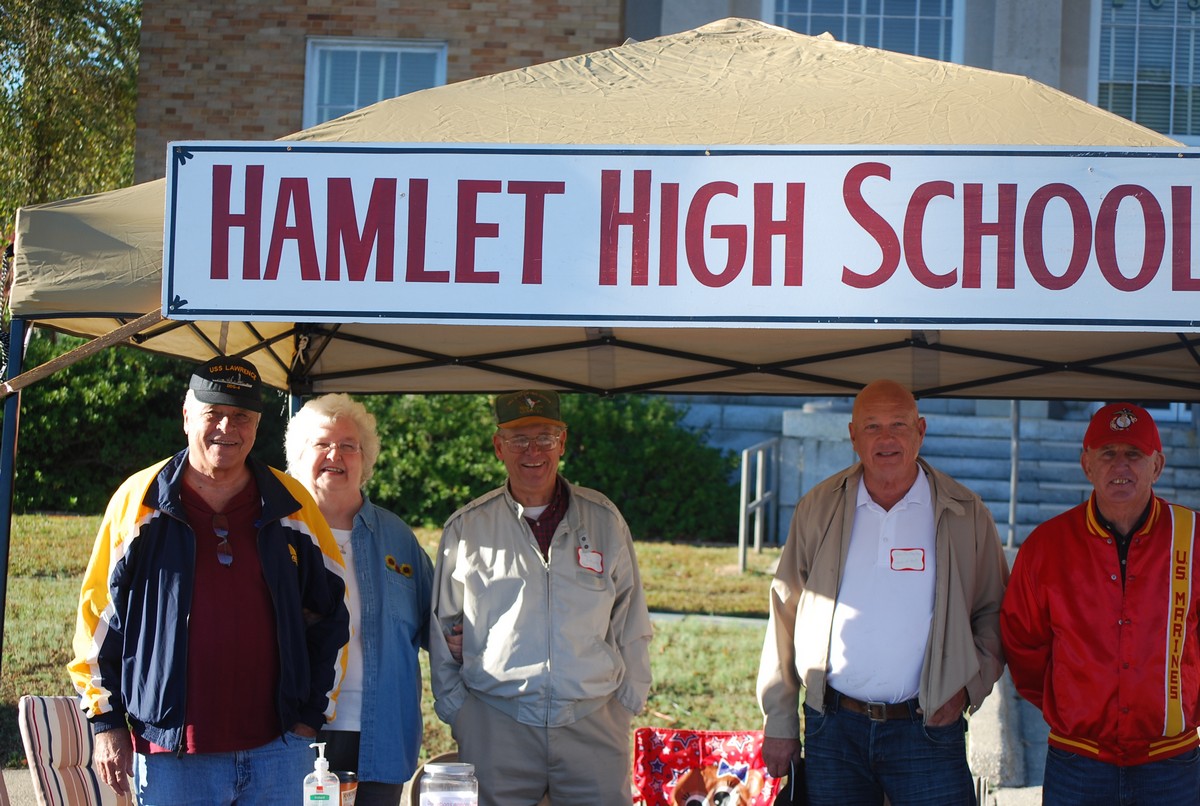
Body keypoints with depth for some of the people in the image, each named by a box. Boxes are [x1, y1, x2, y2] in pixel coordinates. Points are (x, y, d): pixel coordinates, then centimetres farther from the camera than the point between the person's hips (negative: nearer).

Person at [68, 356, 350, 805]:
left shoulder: (291, 507, 6)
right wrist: (107, 722, 4)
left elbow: (330, 614, 13)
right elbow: (98, 615, 7)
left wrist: (311, 715, 9)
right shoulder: (137, 500, 2)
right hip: (170, 755, -1)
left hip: (278, 751, 2)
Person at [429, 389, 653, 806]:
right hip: (496, 726, 0)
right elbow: (442, 629, 12)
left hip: (592, 724, 1)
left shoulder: (603, 520, 8)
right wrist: (456, 709, 7)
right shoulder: (465, 528, 6)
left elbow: (631, 626, 13)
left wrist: (627, 702, 7)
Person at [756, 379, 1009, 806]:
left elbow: (994, 611, 10)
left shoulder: (965, 514, 3)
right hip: (833, 730, 1)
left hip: (927, 728, -1)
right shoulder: (818, 508, 5)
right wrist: (778, 722, 6)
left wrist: (968, 686, -5)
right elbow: (785, 615, 8)